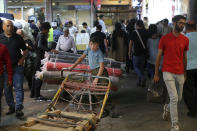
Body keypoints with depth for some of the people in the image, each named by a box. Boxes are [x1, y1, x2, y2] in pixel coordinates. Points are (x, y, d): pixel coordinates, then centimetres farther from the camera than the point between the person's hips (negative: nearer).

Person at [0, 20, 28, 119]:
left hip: (17, 66, -1)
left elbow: (25, 50, 11)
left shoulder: (18, 38, 4)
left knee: (18, 88, -6)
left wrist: (22, 59, -5)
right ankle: (11, 107, 24)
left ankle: (18, 109, -4)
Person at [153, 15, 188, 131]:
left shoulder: (185, 40, 5)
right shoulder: (165, 39, -4)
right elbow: (159, 56, 1)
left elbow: (185, 57, 14)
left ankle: (167, 108, 46)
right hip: (168, 72, -4)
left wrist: (185, 73, 15)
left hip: (180, 73, 4)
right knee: (174, 98, -11)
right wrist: (156, 74, 1)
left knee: (179, 98, 14)